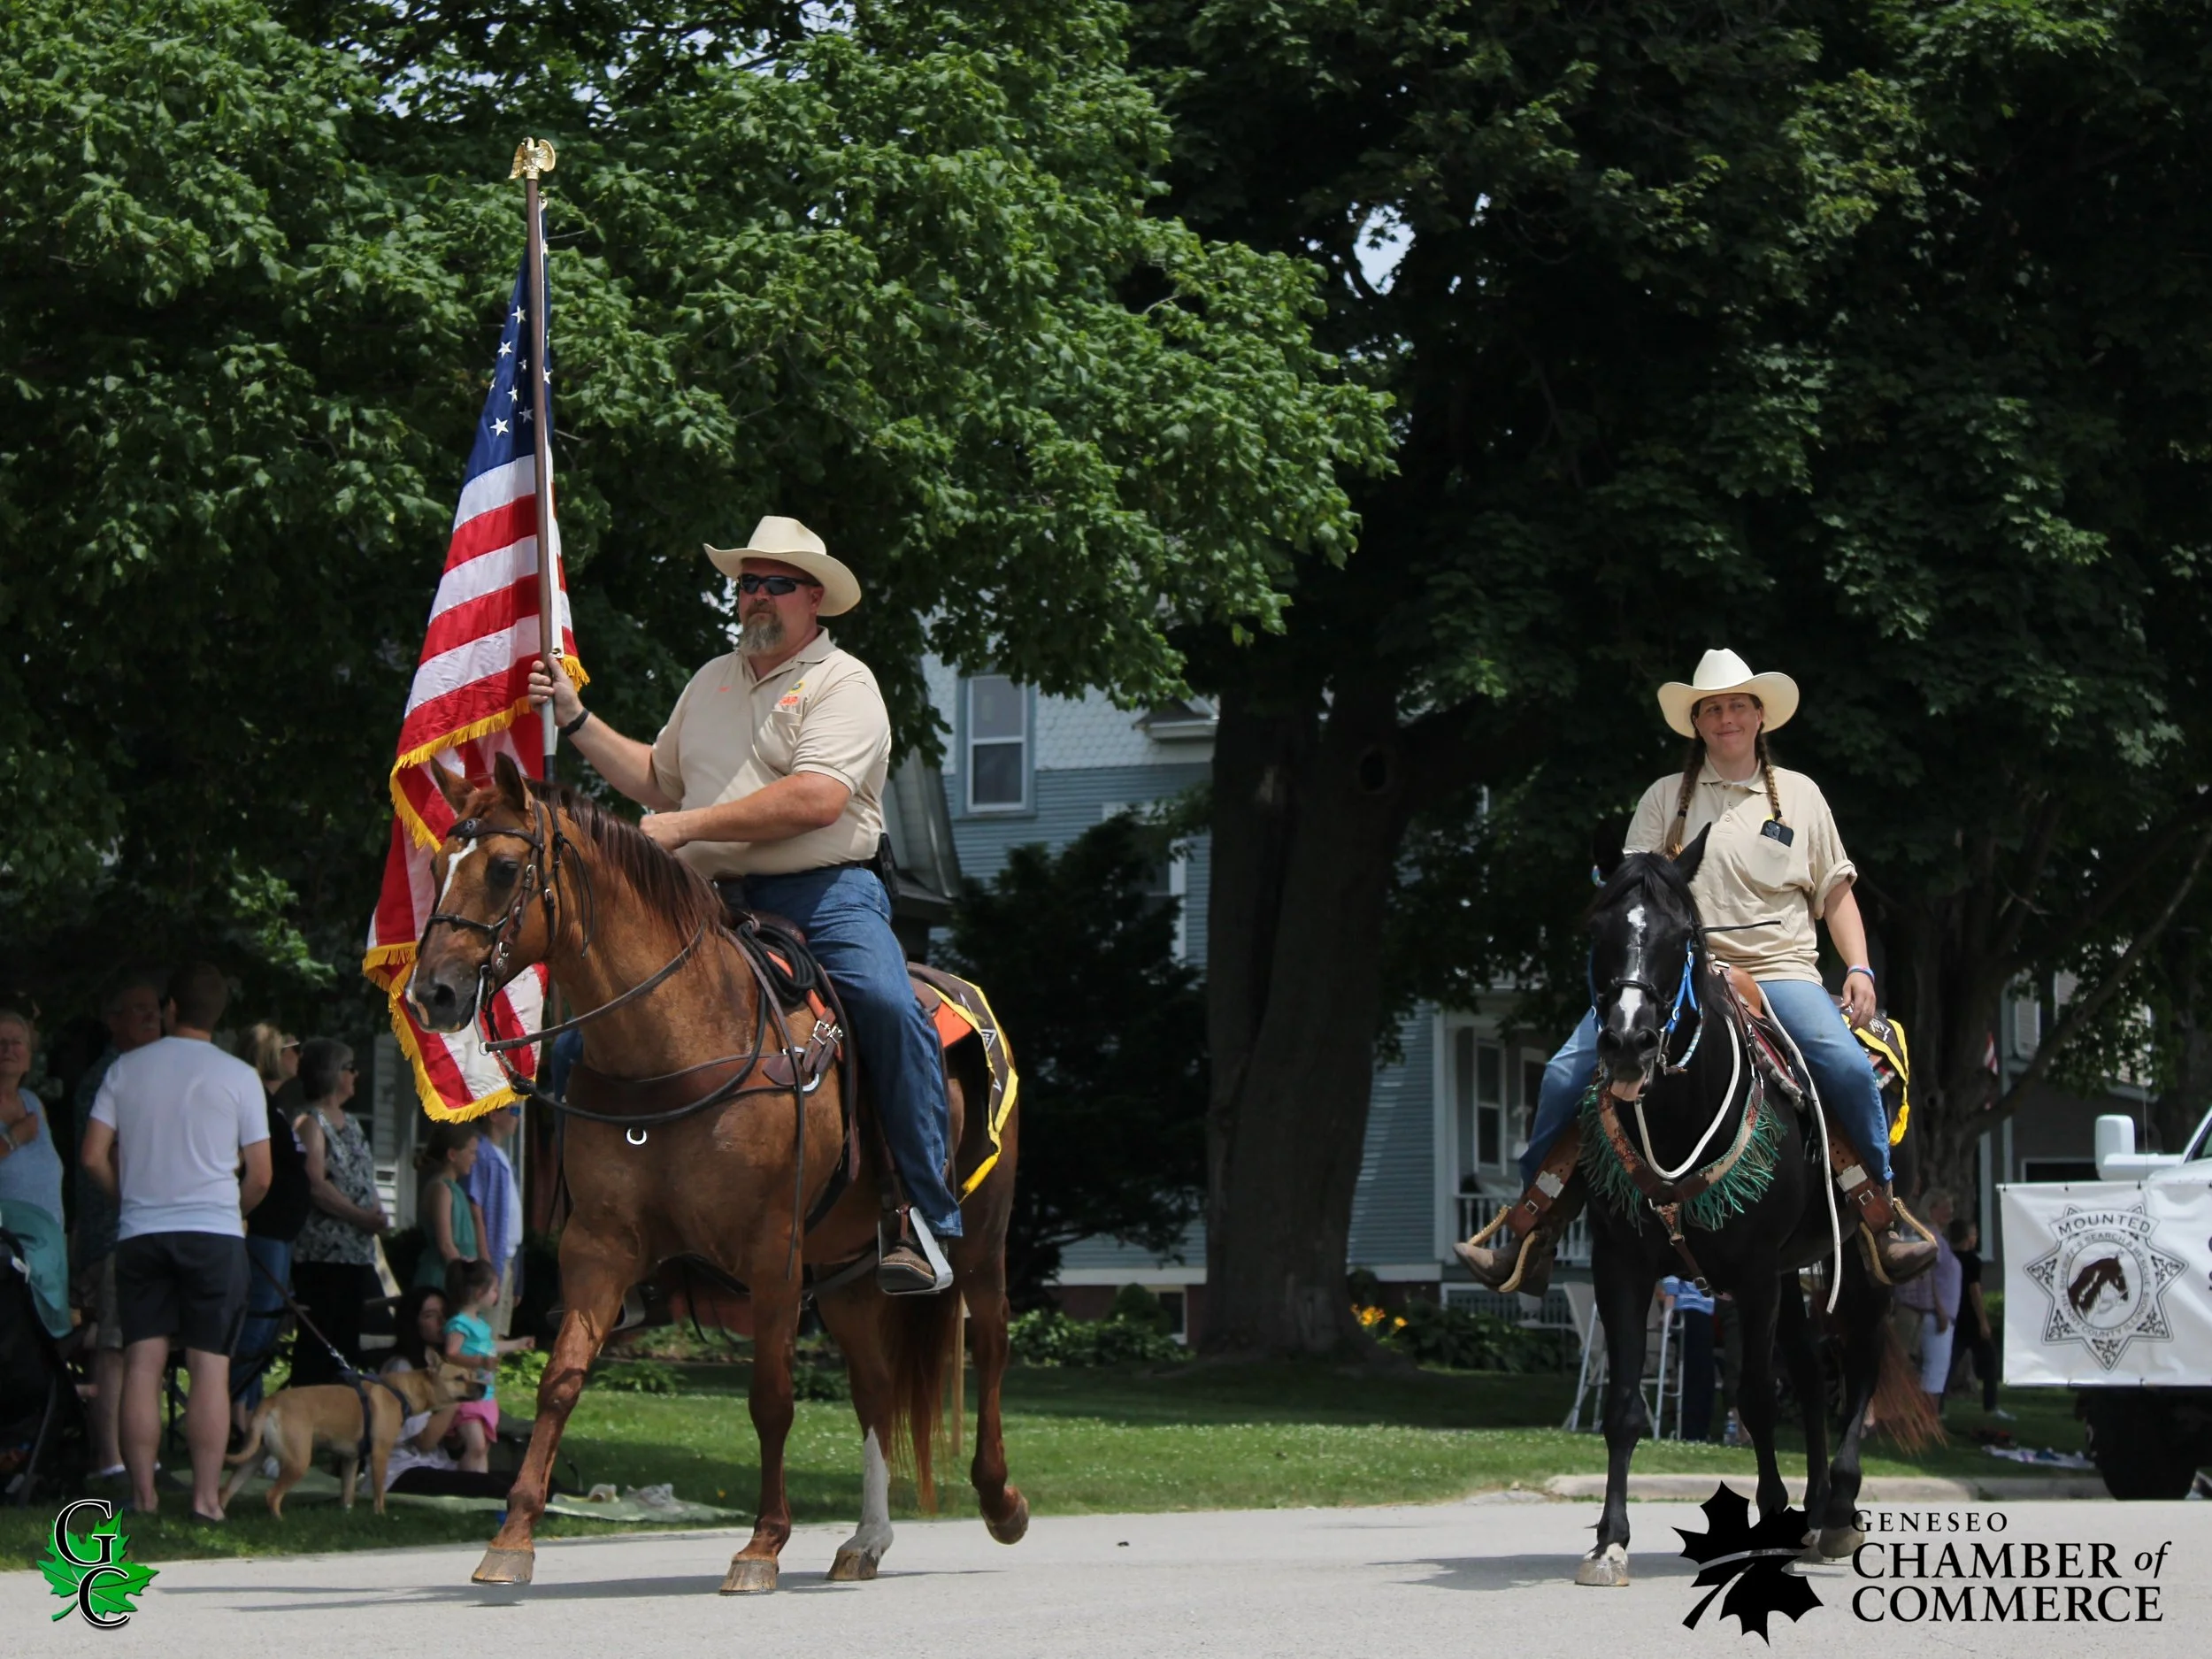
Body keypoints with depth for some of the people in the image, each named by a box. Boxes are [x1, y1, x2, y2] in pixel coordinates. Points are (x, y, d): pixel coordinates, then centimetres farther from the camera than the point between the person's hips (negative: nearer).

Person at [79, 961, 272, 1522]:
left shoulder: (126, 1069, 5)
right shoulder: (238, 1076, 0)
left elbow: (94, 1156, 3)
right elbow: (259, 1175, 1)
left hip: (140, 1232, 2)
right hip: (214, 1232, -2)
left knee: (142, 1363, 3)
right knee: (211, 1367, -2)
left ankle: (143, 1492, 1)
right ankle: (206, 1494, -7)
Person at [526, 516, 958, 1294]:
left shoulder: (843, 683, -2)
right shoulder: (712, 682, 21)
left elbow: (817, 799, -18)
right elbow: (658, 781, 33)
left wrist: (687, 826, -18)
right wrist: (576, 718, 23)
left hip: (825, 899, -6)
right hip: (711, 903, 6)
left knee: (889, 1007, -32)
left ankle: (924, 1219, -27)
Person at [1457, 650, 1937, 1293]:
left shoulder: (1800, 795, 15)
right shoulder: (1665, 798, 12)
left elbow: (1835, 892, 16)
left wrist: (1860, 969, 2)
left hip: (1778, 969, 0)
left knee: (1848, 1065, -27)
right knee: (1568, 1071, -14)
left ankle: (1881, 1223, -13)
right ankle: (1528, 1237, -4)